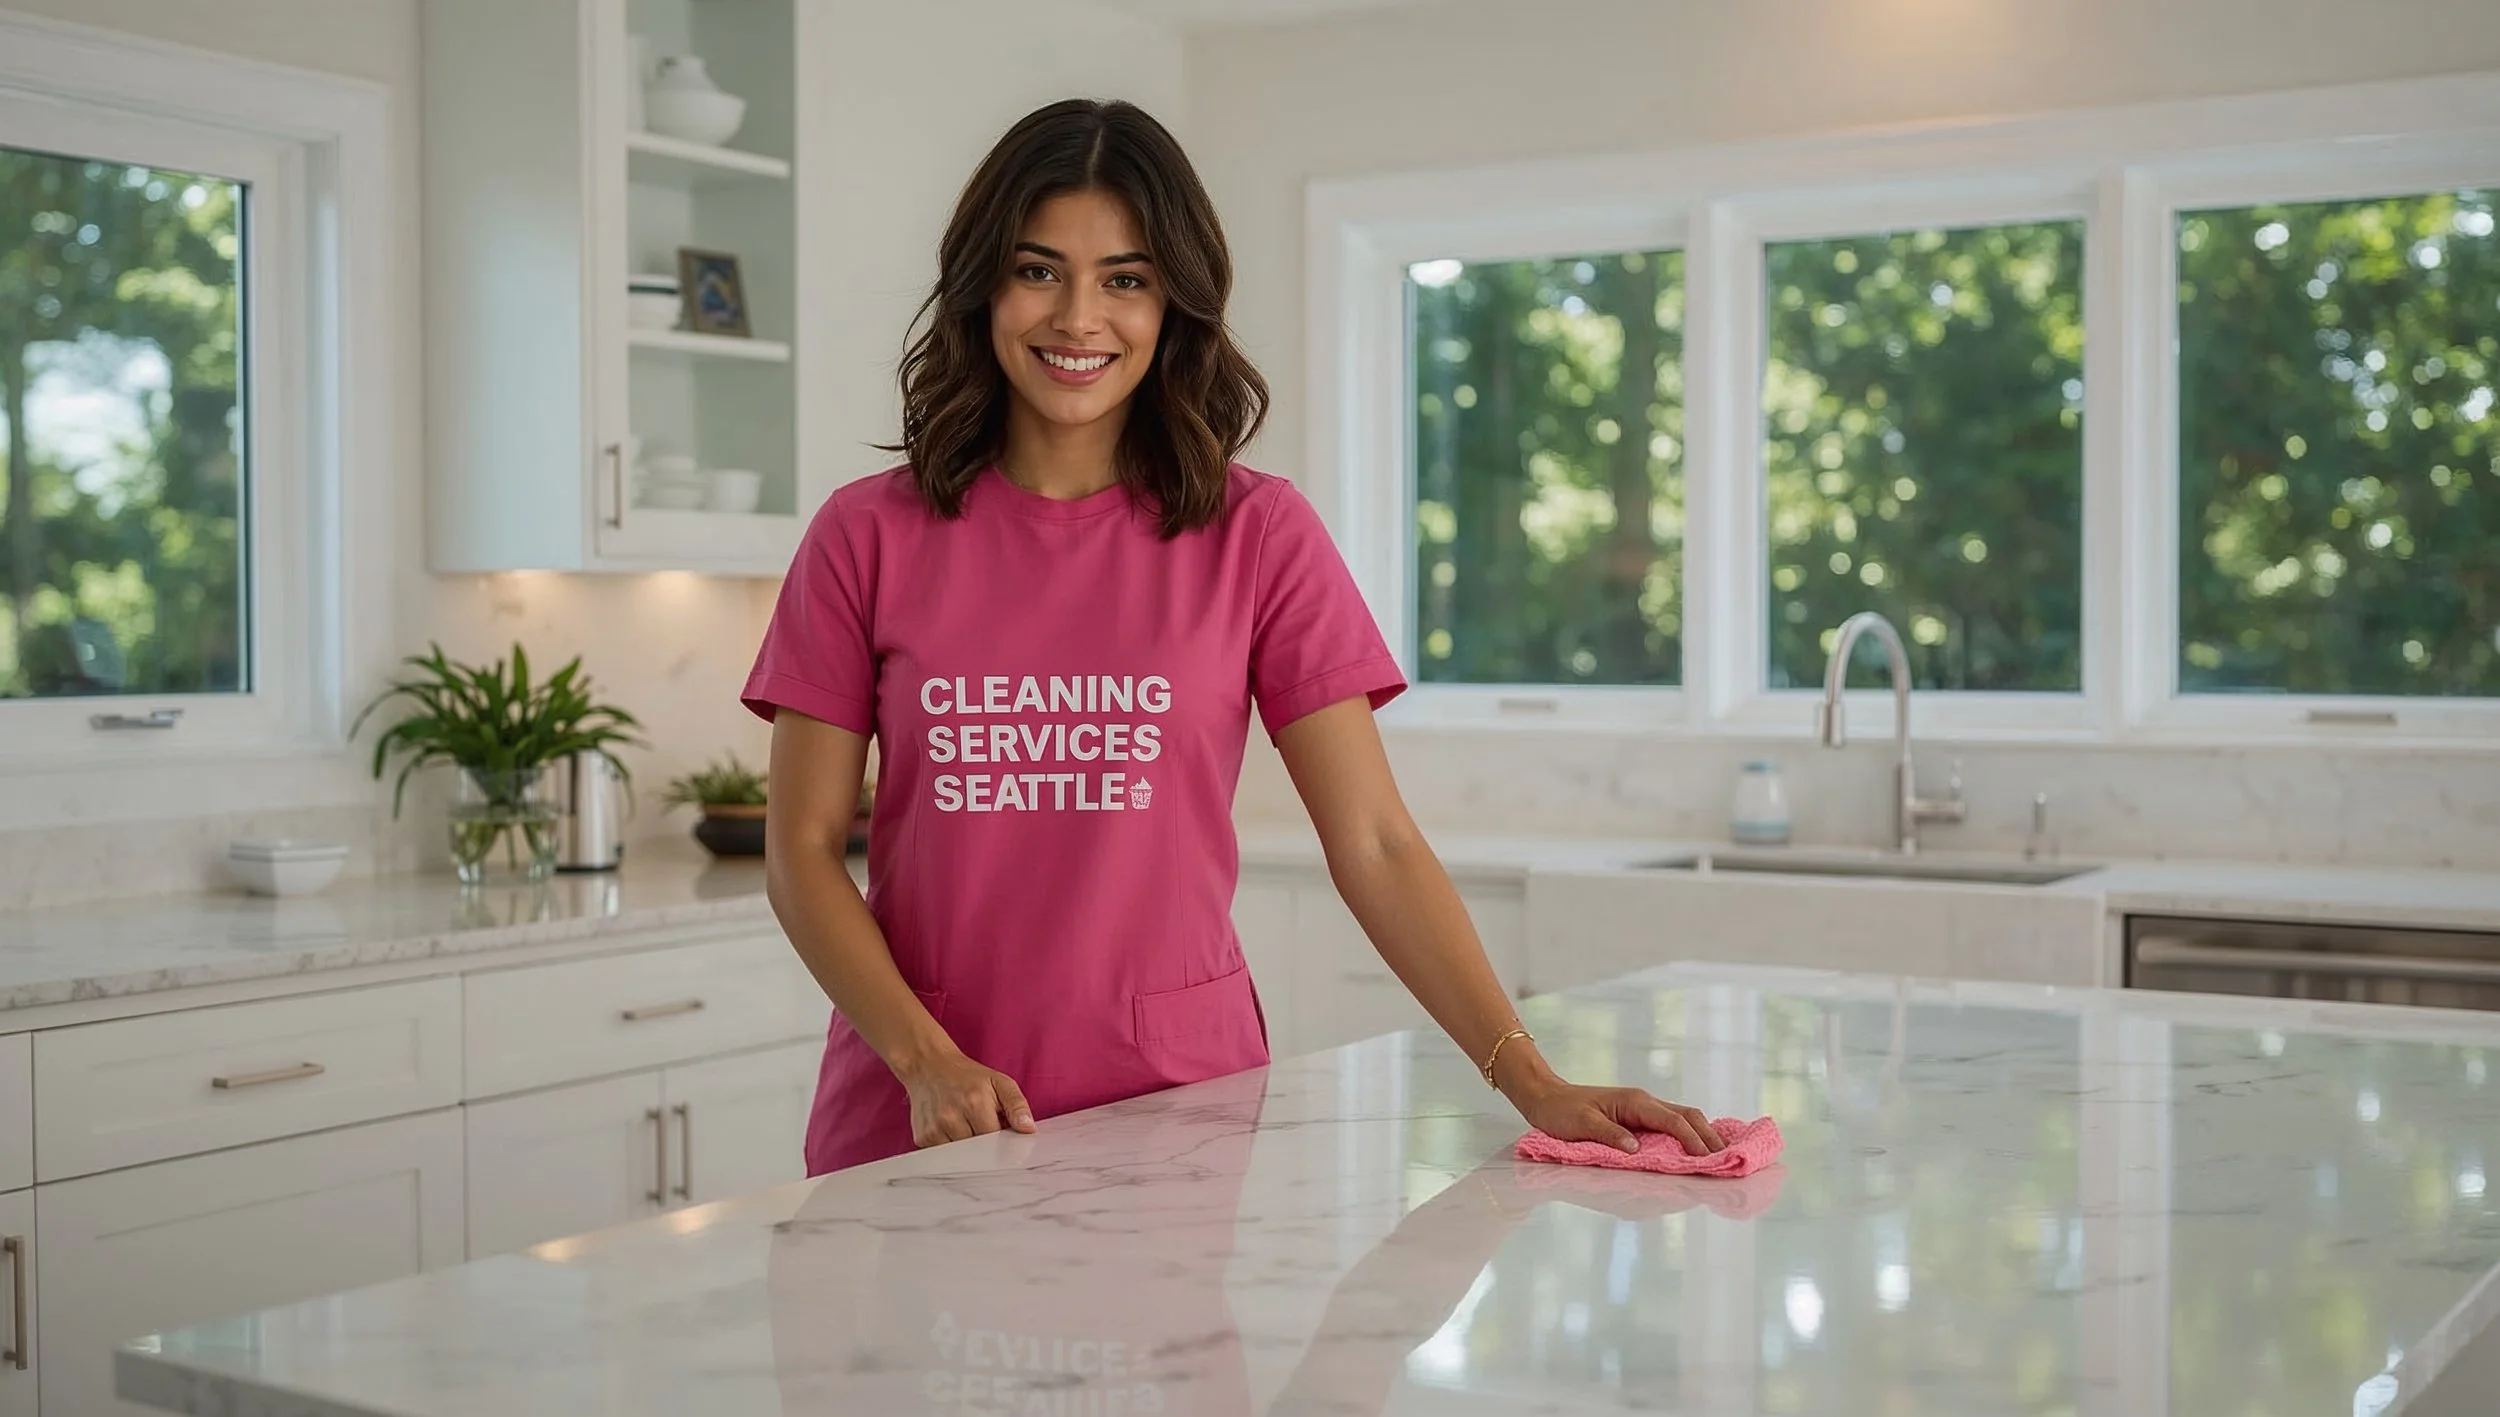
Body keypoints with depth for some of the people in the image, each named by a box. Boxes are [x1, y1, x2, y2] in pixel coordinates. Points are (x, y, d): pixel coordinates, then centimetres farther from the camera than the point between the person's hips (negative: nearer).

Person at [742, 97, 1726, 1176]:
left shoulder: (1257, 536, -1)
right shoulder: (868, 538, 0)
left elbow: (1374, 847, -5)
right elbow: (802, 847, 0)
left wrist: (1532, 1083, -14)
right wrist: (928, 1063, -14)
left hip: (1177, 1098, 0)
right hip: (918, 1121, 1)